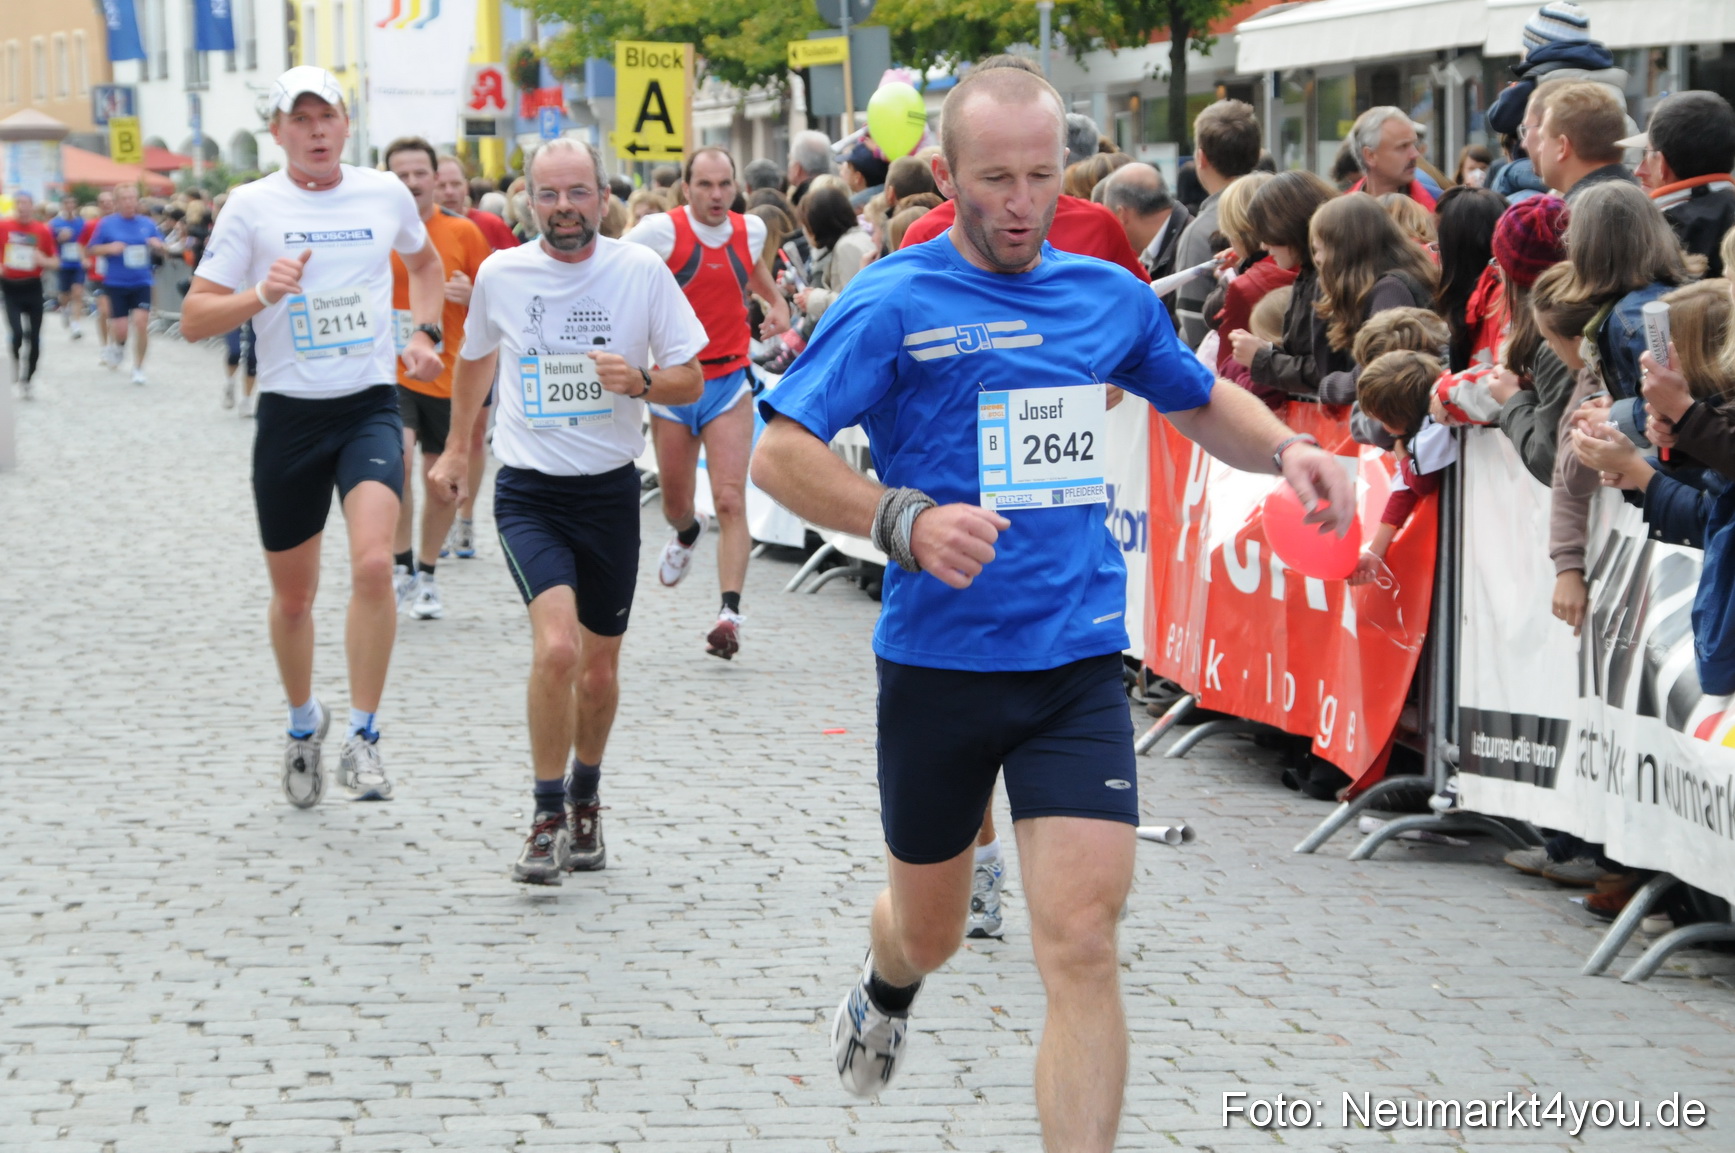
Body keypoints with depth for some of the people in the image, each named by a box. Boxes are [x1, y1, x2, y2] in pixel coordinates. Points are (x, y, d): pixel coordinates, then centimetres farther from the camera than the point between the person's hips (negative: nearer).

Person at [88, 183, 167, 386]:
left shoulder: (148, 224, 4)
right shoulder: (107, 224, -1)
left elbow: (163, 251, 12)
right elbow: (93, 249, 3)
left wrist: (158, 245, -12)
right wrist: (110, 248, -16)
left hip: (141, 283, 1)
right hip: (115, 283, -1)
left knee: (141, 322, -13)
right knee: (120, 328, -3)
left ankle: (138, 368, 3)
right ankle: (117, 345, 35)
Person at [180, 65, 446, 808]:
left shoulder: (386, 194, 4)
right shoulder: (252, 205, -3)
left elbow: (423, 261, 27)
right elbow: (194, 320, -4)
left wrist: (424, 333, 13)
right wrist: (262, 294, -21)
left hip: (371, 407, 0)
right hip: (289, 414, 0)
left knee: (373, 565, -22)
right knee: (293, 594, 10)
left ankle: (363, 736, -12)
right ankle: (303, 722, 37)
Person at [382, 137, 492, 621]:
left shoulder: (463, 232, 1)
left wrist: (471, 297, -14)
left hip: (447, 375, 2)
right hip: (390, 370, -2)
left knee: (443, 487, 8)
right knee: (399, 457, -25)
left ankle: (426, 575, 28)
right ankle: (401, 565, -9)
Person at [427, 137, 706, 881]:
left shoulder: (641, 272, -5)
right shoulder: (500, 275, -3)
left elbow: (691, 382, 0)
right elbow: (476, 358, 18)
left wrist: (639, 381, -21)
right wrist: (457, 449, 26)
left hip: (611, 491, 1)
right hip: (528, 492, -1)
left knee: (599, 669, 12)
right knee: (556, 647, -22)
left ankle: (585, 800, 38)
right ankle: (548, 818, -9)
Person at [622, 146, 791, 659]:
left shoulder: (750, 230, 2)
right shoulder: (661, 231, -10)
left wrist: (777, 304, 11)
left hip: (729, 382, 1)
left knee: (730, 499, -13)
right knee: (675, 502, 14)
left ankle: (730, 611, -19)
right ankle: (686, 535, 51)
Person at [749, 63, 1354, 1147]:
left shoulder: (1112, 297, 7)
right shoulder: (893, 303, -7)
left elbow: (1201, 400, 25)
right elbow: (780, 454, -12)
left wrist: (1286, 449, 4)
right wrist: (905, 521, -27)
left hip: (1078, 665, 2)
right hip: (937, 662, -1)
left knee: (1083, 942, -13)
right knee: (929, 930, 19)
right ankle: (885, 995, 56)